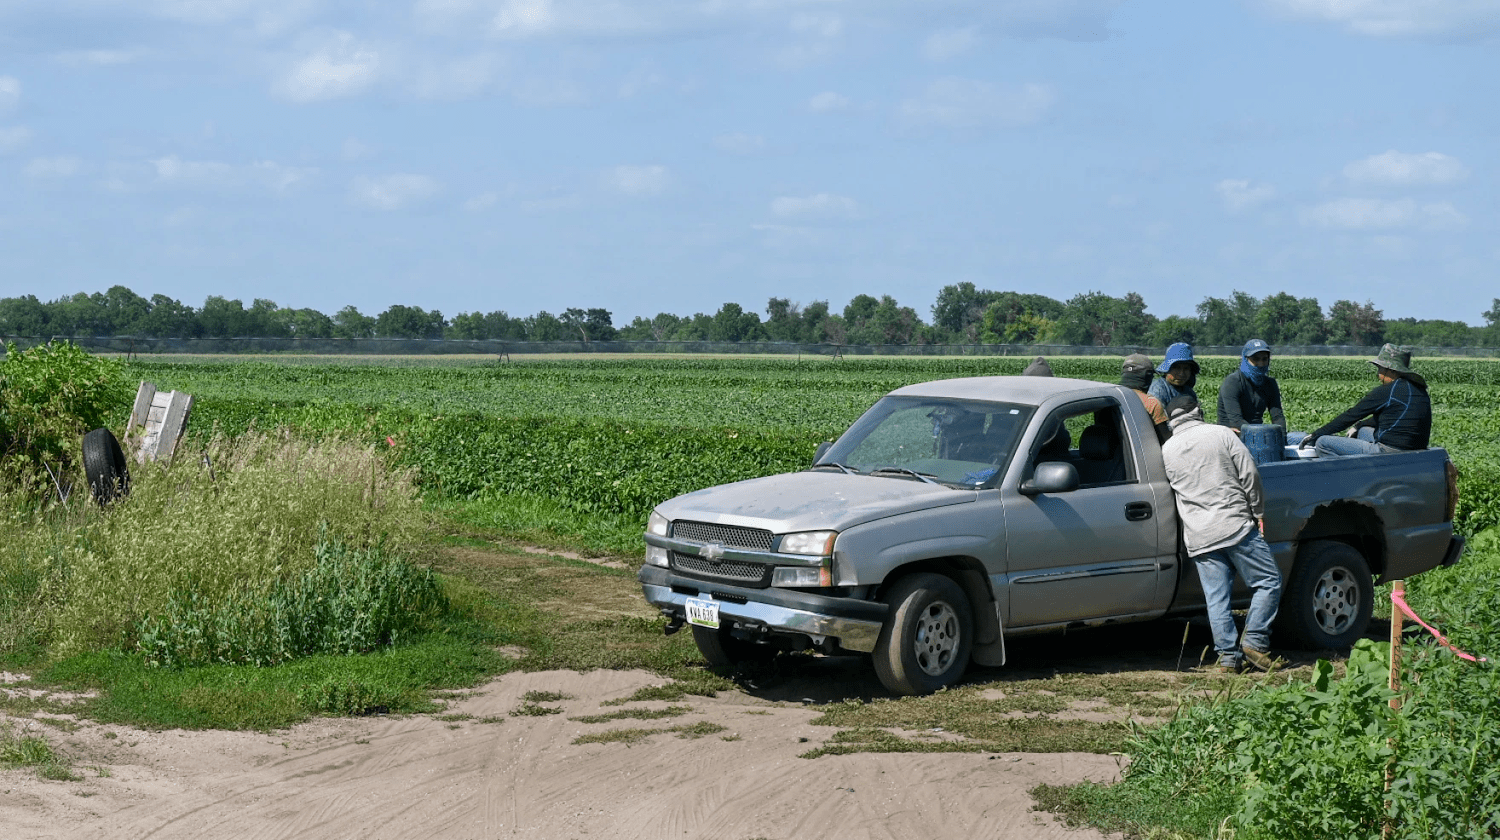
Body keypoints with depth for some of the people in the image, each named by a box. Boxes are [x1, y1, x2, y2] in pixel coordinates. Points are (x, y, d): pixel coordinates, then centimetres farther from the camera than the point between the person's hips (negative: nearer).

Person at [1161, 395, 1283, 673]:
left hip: (1199, 537, 3)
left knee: (1216, 599, 6)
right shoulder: (1221, 434, 0)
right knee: (1268, 582, 6)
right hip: (1236, 525, -3)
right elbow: (1249, 475, -2)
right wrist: (1258, 512, 6)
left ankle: (1228, 655, 3)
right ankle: (1254, 641, -1)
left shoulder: (1166, 450, 9)